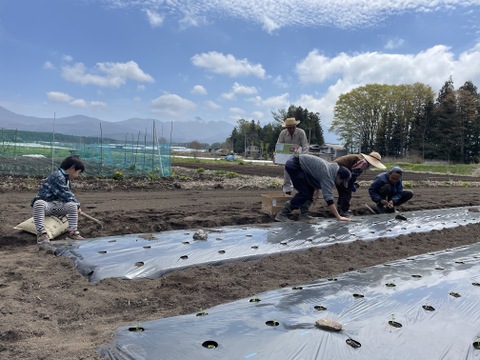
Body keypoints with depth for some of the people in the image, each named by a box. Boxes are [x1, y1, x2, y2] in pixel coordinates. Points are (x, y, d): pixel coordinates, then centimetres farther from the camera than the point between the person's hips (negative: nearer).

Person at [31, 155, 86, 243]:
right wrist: (77, 204, -11)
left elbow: (69, 194, 23)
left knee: (72, 205, -20)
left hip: (57, 205, 8)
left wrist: (76, 206, 10)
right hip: (46, 203, -8)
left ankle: (72, 231, -12)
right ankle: (41, 233, -43)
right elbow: (65, 194, -20)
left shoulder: (68, 180, 14)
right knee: (38, 203, -41)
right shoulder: (57, 176, -18)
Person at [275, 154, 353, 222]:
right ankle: (282, 214, -6)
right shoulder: (327, 175, -23)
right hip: (294, 165, -10)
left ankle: (304, 215, 13)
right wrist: (339, 217, -28)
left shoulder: (331, 168, 5)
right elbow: (328, 198, -28)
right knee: (304, 193, -10)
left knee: (310, 191, 8)